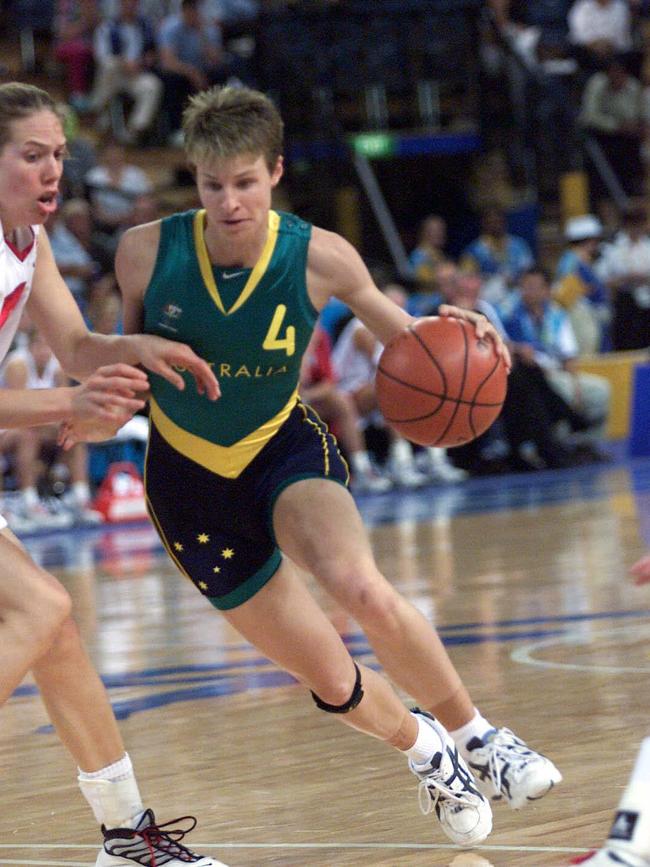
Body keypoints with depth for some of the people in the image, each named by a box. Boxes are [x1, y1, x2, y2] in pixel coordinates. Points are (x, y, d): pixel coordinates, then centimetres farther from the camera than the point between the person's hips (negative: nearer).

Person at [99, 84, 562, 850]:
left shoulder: (320, 259, -17)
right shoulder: (146, 252, -17)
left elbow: (399, 333, 0)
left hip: (285, 450, -1)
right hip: (191, 479, 1)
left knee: (364, 592, -34)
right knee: (331, 682, 1)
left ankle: (470, 733, -9)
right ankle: (421, 749, 35)